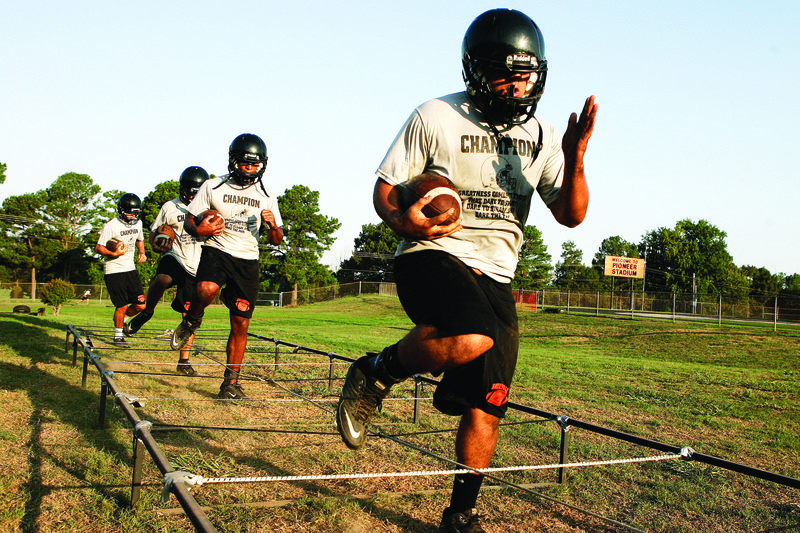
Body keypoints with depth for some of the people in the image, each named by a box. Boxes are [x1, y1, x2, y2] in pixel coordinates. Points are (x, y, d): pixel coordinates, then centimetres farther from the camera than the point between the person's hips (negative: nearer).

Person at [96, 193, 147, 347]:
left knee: (140, 305, 1)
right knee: (122, 306, -3)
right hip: (114, 270, -6)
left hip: (130, 268, 6)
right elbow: (98, 247, -11)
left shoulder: (138, 223, 6)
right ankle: (118, 336, 17)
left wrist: (141, 253, 6)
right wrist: (114, 254, -27)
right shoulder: (111, 226, -14)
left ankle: (122, 319, 32)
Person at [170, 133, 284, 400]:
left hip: (248, 261, 2)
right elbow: (189, 222, 7)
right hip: (216, 251, -2)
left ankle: (231, 383, 13)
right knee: (207, 289, -35)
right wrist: (199, 229, -17)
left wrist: (273, 225, -12)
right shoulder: (213, 187, 2)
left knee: (240, 324, -1)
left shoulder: (267, 197, 9)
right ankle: (190, 323, -1)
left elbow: (276, 241, 11)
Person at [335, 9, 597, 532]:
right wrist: (404, 220, -24)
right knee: (470, 341, -36)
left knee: (486, 406, 3)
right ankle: (375, 373, -8)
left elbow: (571, 214, 4)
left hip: (495, 279, 5)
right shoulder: (435, 117, -4)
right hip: (434, 258, -5)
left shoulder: (542, 135, 8)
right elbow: (385, 189, -1)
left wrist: (575, 160, -14)